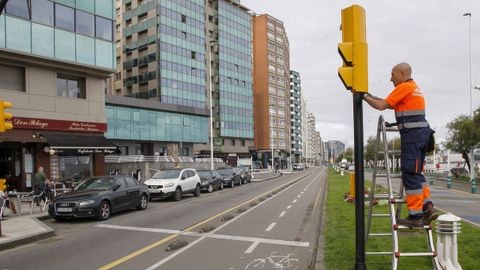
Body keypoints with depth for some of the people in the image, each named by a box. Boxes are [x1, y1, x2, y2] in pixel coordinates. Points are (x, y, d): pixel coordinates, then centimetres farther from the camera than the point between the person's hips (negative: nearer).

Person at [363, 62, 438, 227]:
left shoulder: (404, 87, -8)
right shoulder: (415, 88, 23)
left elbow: (381, 106, -11)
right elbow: (396, 106, 27)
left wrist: (364, 97, 3)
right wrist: (373, 97, 21)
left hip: (412, 134, -10)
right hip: (422, 133, 10)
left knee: (410, 175, -6)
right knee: (415, 174, 13)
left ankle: (415, 216, -2)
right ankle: (427, 207, 7)